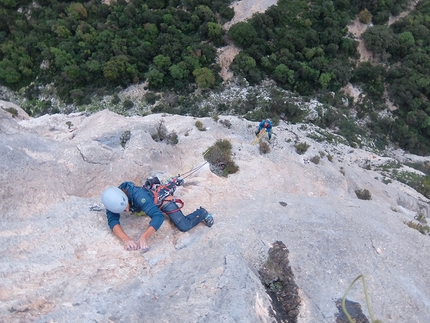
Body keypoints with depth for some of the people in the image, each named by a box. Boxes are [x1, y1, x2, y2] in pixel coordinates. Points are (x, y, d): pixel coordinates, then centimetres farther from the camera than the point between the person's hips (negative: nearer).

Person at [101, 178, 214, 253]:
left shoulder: (138, 195, -46)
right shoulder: (113, 200, -30)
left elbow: (158, 216, -53)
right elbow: (112, 221, -39)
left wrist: (144, 237, -65)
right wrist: (125, 239, -58)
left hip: (162, 198, -6)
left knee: (184, 226, -14)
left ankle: (202, 213, 14)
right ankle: (174, 183, 66)